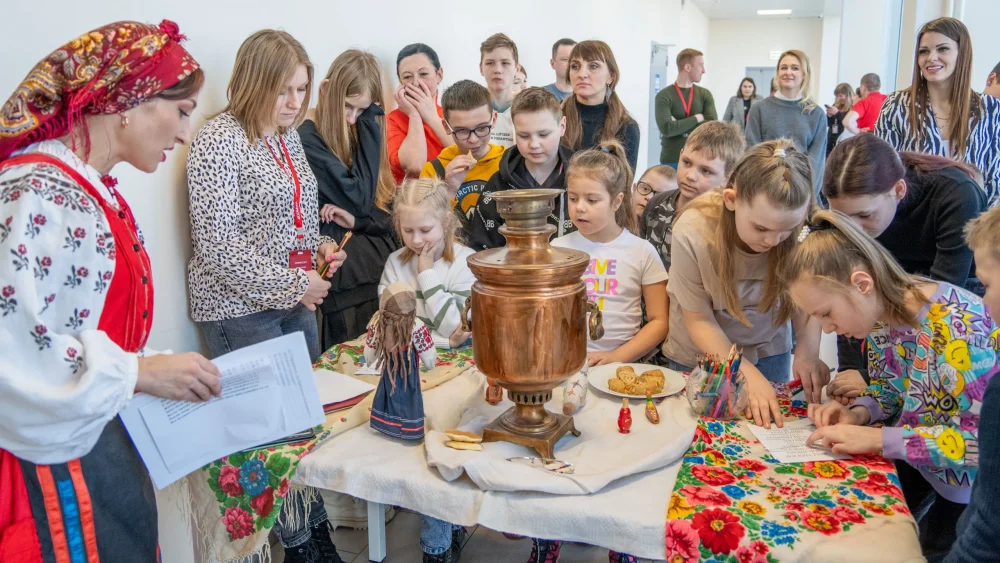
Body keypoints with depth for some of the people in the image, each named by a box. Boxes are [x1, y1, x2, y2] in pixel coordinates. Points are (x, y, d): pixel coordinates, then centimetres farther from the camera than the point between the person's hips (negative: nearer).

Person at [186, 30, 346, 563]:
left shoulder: (289, 136, 10)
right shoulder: (219, 140, -13)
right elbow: (218, 246, -18)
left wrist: (319, 246, 4)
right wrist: (291, 285, -15)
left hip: (296, 300, 8)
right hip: (241, 310, -7)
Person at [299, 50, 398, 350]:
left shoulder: (359, 131, 12)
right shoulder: (307, 139, -11)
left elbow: (391, 212, 8)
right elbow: (360, 199, -16)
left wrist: (357, 220, -13)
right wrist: (372, 126, -13)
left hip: (383, 263, 6)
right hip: (346, 270, -6)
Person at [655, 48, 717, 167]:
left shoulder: (705, 95, 7)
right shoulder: (664, 96, -4)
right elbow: (666, 128, -17)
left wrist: (678, 125, -11)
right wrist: (697, 118, -10)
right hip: (671, 161, -3)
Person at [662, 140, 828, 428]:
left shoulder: (800, 229, -26)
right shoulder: (693, 232, -30)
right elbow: (700, 320, -20)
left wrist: (808, 351, -33)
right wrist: (748, 373, -31)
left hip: (769, 351, 2)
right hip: (702, 355, -2)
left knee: (766, 429, 17)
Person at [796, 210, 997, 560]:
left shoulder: (957, 326, -34)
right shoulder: (879, 311, -11)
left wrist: (878, 439, -34)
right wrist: (858, 414, -17)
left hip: (971, 471, -6)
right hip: (911, 456, 6)